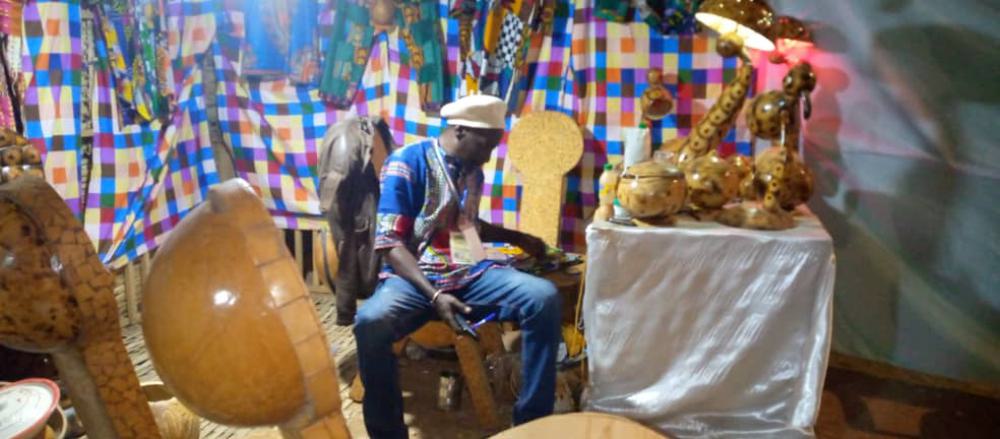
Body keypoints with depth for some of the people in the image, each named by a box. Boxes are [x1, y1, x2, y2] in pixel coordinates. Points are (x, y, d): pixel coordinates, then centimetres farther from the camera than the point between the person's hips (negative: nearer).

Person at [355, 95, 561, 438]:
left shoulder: (473, 171, 15)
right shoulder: (406, 163, -4)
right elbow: (391, 244, -11)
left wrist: (518, 238, 27)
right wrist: (434, 295, -24)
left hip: (471, 274, 5)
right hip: (415, 276, -4)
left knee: (543, 297, -23)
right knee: (370, 322, -38)